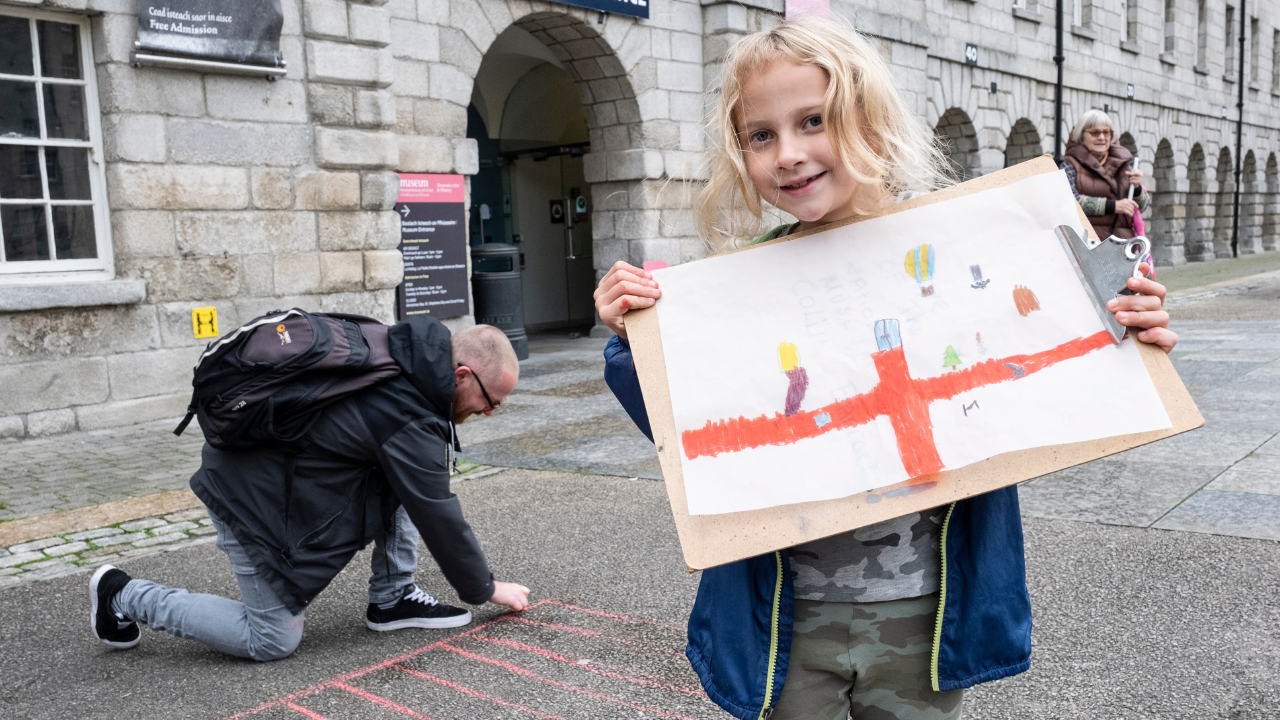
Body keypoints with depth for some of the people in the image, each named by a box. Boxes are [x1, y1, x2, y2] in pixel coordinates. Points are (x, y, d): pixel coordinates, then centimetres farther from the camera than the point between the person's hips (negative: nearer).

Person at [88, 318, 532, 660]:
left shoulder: (405, 355, -2)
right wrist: (487, 590, -3)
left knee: (401, 481, 2)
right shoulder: (410, 421, -27)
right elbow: (439, 517, -18)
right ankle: (123, 596, 13)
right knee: (272, 641, 3)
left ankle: (392, 599, 9)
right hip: (256, 502, -9)